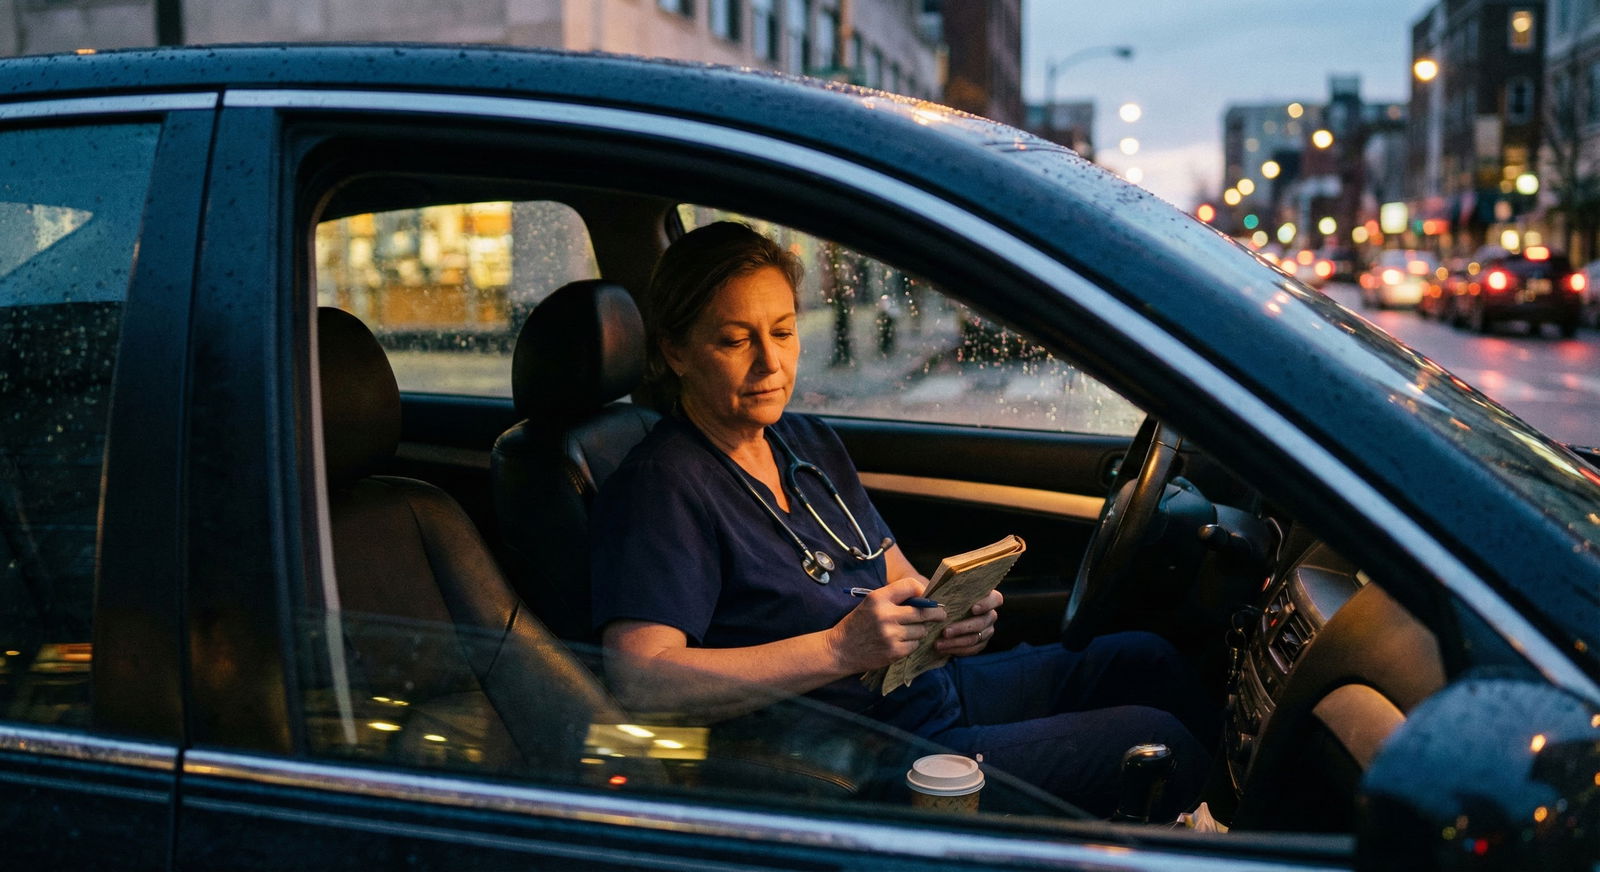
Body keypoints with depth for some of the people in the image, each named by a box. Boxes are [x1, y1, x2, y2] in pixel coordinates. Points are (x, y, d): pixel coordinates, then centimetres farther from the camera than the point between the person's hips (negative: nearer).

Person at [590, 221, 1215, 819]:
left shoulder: (809, 442, 10)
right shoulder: (661, 488, -18)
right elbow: (639, 681, -30)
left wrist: (957, 612, -10)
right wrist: (838, 649, -33)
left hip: (931, 687, 9)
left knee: (1144, 660, 14)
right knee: (1155, 744, -12)